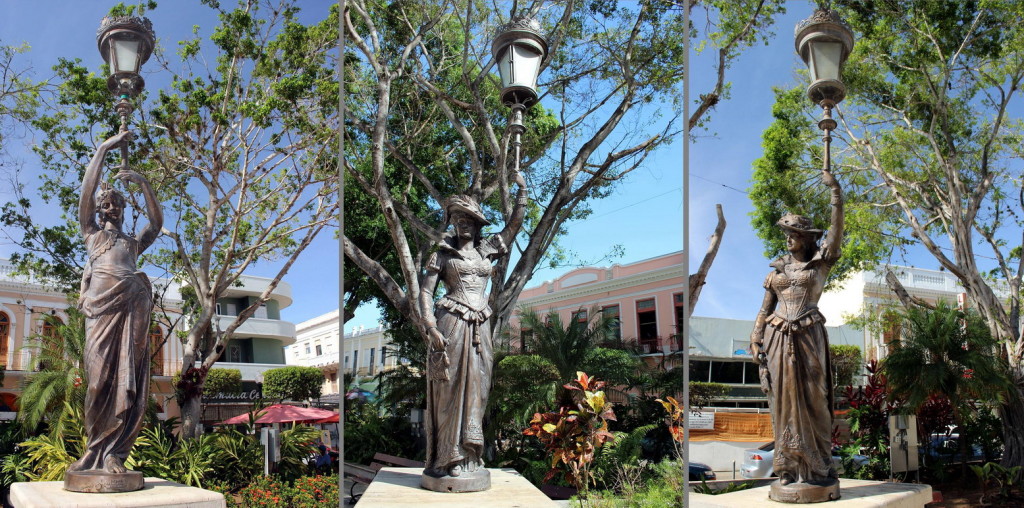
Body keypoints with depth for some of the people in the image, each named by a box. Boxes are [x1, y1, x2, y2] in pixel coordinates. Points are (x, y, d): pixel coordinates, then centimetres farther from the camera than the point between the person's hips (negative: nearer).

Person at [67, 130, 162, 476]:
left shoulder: (134, 243, 34)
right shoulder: (91, 233, 27)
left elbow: (157, 222, 19)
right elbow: (87, 192, 17)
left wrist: (142, 183, 19)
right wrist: (104, 148, 17)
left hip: (134, 302, 2)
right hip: (103, 300, -2)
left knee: (129, 375, -9)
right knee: (101, 372, -11)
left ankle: (113, 454, -13)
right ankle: (95, 451, -10)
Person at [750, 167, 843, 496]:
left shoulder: (820, 260, 5)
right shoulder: (778, 267, 13)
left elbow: (837, 226, -8)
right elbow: (766, 307, 12)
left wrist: (835, 191, -14)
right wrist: (756, 340, 4)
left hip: (808, 336, -3)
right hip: (777, 337, 3)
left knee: (812, 399, 0)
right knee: (783, 400, 4)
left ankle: (818, 468, 10)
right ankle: (789, 469, 11)